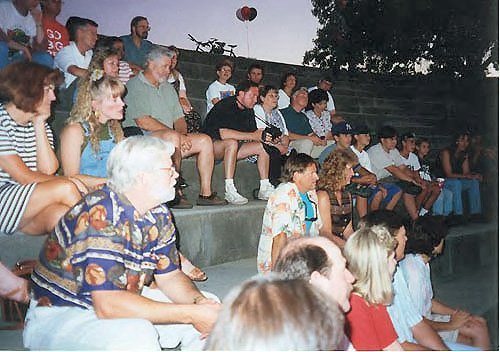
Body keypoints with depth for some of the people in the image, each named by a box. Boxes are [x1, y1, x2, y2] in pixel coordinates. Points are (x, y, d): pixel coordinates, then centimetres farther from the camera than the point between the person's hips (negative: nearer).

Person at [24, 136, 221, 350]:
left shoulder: (159, 215, -2)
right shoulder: (100, 216, -28)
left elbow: (169, 276, 3)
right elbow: (108, 305, -33)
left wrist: (198, 301, -19)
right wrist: (190, 314, -31)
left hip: (119, 302, 8)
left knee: (209, 306, -1)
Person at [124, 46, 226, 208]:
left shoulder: (168, 88, 23)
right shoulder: (134, 86, -3)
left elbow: (179, 118, 18)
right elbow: (143, 122, -16)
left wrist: (183, 134, -6)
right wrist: (177, 134, -16)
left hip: (170, 138, 8)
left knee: (205, 140, -5)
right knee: (172, 136, -36)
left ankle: (205, 193, -8)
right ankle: (174, 194, -33)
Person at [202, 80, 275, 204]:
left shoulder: (248, 110, 7)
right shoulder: (225, 106, -20)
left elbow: (253, 133, 5)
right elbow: (223, 133, -33)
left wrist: (262, 136, -19)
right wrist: (253, 136, -32)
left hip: (232, 147, 8)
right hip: (211, 144, -8)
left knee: (262, 146, -3)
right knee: (232, 143, -38)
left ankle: (264, 189, -3)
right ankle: (229, 191, -39)